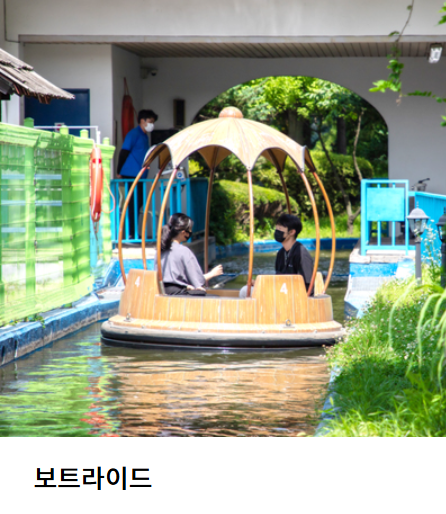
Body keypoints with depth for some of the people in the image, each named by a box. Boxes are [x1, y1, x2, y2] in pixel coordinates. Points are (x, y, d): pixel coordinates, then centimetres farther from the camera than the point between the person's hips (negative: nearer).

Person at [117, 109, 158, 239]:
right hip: (131, 175, -9)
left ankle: (133, 233, 15)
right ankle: (132, 233, -5)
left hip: (139, 176, 9)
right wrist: (119, 172, -11)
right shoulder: (134, 134, -9)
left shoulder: (144, 136, 20)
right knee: (134, 203, -8)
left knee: (138, 203, 10)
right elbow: (124, 152, -12)